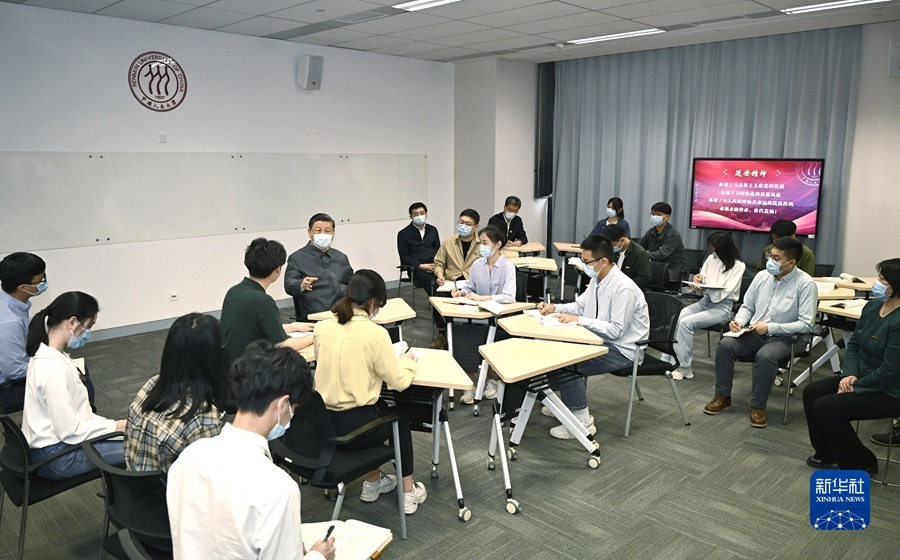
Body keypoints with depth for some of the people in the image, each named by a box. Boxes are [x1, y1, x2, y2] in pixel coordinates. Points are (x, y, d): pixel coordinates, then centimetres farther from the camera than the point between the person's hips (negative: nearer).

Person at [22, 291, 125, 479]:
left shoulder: (47, 355, 2)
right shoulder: (54, 368, -28)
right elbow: (71, 432, -24)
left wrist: (110, 423, 5)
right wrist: (115, 426, -13)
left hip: (55, 442, 10)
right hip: (55, 457, -9)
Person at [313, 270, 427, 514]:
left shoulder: (322, 327, 0)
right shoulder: (375, 333, -16)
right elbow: (398, 382, -8)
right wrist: (406, 361, 11)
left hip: (322, 423, 5)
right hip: (354, 427, -5)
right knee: (399, 415, 26)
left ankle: (372, 482, 40)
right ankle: (408, 491, 32)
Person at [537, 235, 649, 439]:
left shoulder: (623, 288, -26)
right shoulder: (597, 279, 2)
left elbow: (616, 330, -26)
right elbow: (579, 305, 15)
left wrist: (579, 320, -25)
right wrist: (554, 308, -2)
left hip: (622, 350, -9)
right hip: (603, 340, 9)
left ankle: (582, 421, -8)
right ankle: (569, 402, 24)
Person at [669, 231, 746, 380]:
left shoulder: (738, 266, -8)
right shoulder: (711, 259, 8)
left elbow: (725, 292, -14)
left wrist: (705, 289, -28)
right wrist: (698, 281, -10)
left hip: (723, 307, -6)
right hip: (706, 301, 6)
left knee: (686, 323, -27)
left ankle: (685, 367, -18)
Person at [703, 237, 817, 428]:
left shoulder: (805, 284, -11)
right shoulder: (762, 276, 3)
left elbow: (806, 324, -14)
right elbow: (747, 306, 13)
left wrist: (770, 327, -21)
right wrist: (739, 321, -8)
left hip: (783, 337, -4)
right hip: (754, 333, 4)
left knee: (765, 356, -35)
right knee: (725, 345, -22)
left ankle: (758, 406, -14)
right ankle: (722, 396, -5)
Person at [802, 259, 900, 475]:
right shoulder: (873, 306, -1)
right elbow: (854, 344, 6)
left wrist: (855, 387, -15)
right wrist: (850, 374, -8)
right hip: (863, 376, 9)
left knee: (825, 407, -15)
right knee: (811, 393, 1)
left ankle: (862, 464, 6)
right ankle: (827, 454, 16)